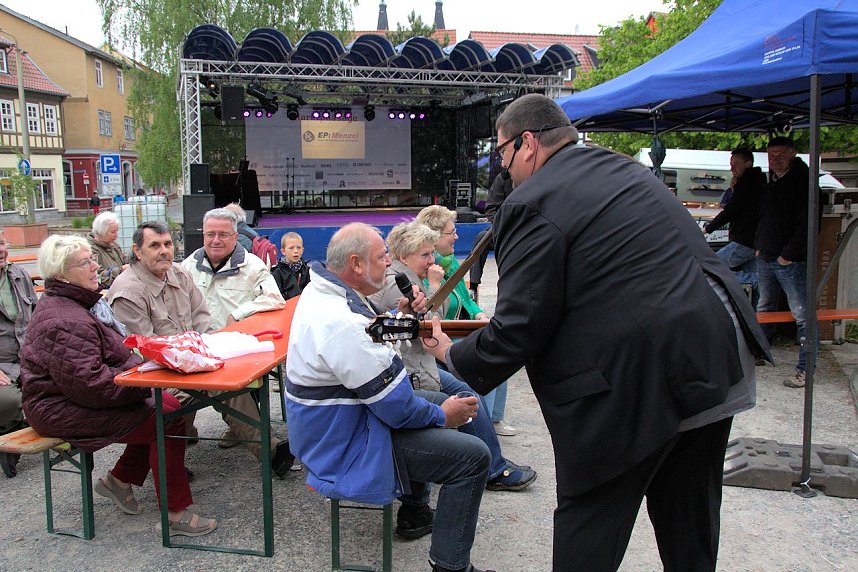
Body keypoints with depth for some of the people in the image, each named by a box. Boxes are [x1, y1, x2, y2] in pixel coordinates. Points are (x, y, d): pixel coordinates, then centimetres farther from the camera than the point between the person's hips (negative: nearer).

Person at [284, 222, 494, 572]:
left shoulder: (324, 291, 1)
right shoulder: (341, 323, -32)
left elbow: (369, 344, 17)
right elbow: (398, 408, -26)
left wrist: (400, 315, 0)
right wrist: (442, 415, -8)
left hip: (336, 425, 11)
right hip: (349, 451, -11)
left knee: (436, 400, 25)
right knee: (473, 456, -11)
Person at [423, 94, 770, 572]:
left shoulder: (534, 204, -12)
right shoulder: (626, 170, 16)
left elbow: (518, 330, -14)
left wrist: (453, 355, 5)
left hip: (640, 383, -8)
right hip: (716, 366, 9)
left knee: (589, 530, 9)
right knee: (690, 527, 23)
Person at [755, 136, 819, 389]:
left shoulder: (803, 182, -12)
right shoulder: (771, 182, 14)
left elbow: (807, 224, -17)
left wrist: (789, 254, -17)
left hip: (791, 262, -8)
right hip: (765, 259, 8)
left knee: (803, 316, -5)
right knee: (764, 310, 19)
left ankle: (805, 368, -1)